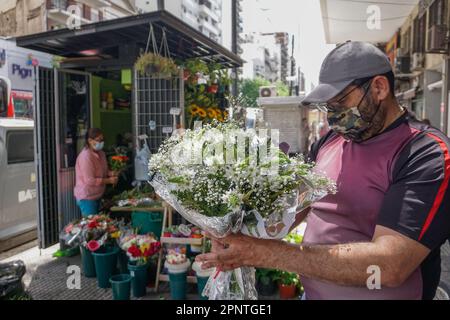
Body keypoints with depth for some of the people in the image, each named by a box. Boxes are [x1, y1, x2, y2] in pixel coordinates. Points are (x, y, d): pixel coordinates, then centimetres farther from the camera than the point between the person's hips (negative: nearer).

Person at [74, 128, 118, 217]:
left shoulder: (101, 153, 5)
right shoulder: (85, 156, -20)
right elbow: (89, 180, -23)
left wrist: (111, 173, -3)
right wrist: (109, 180, -19)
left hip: (97, 196, 8)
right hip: (87, 198, -8)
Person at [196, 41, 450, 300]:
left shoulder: (428, 155, -21)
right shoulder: (330, 141, 0)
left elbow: (389, 265, -31)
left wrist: (267, 253, -33)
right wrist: (250, 239, -14)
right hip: (310, 291, 6)